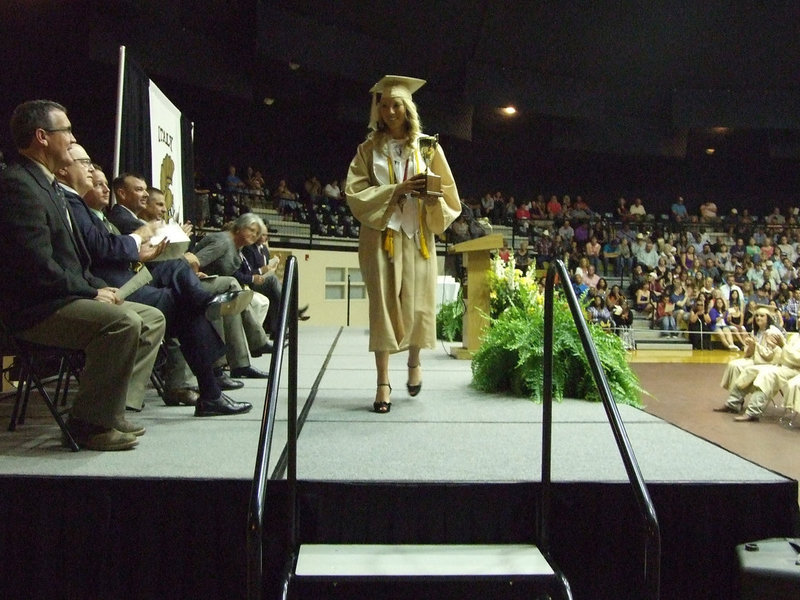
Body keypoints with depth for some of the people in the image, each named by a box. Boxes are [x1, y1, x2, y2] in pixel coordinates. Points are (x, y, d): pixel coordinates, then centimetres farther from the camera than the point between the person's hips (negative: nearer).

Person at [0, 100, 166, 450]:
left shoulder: (48, 184, 18)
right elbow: (38, 267, -22)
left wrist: (99, 287, 5)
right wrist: (92, 292, -13)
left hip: (65, 298, 10)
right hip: (36, 309, -10)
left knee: (152, 319, 5)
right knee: (124, 322, -30)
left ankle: (111, 409, 3)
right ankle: (89, 422, -14)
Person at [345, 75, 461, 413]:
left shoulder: (427, 147, 8)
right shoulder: (369, 149, 6)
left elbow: (446, 191, 7)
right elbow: (355, 193, -4)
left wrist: (429, 194, -15)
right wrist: (396, 190, -15)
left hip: (417, 236, 1)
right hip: (381, 235, -1)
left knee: (416, 305, 3)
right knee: (382, 305, -4)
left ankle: (414, 362, 31)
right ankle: (383, 383, 2)